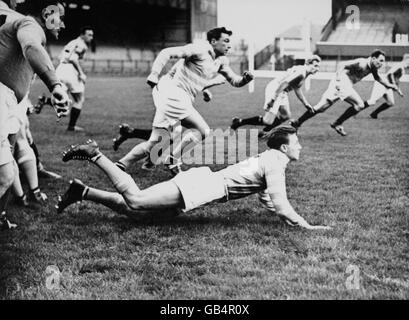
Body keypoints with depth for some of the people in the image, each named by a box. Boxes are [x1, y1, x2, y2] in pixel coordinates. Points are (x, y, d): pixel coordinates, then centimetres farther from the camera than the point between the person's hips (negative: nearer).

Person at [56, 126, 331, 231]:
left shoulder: (269, 160, 21)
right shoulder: (276, 164, -10)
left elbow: (269, 201, 29)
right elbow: (280, 205, -20)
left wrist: (291, 217, 20)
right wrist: (306, 225, -14)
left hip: (204, 182, 9)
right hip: (203, 187, -9)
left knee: (131, 209, 6)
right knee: (136, 202, -16)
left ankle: (82, 191, 8)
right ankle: (94, 154, -11)